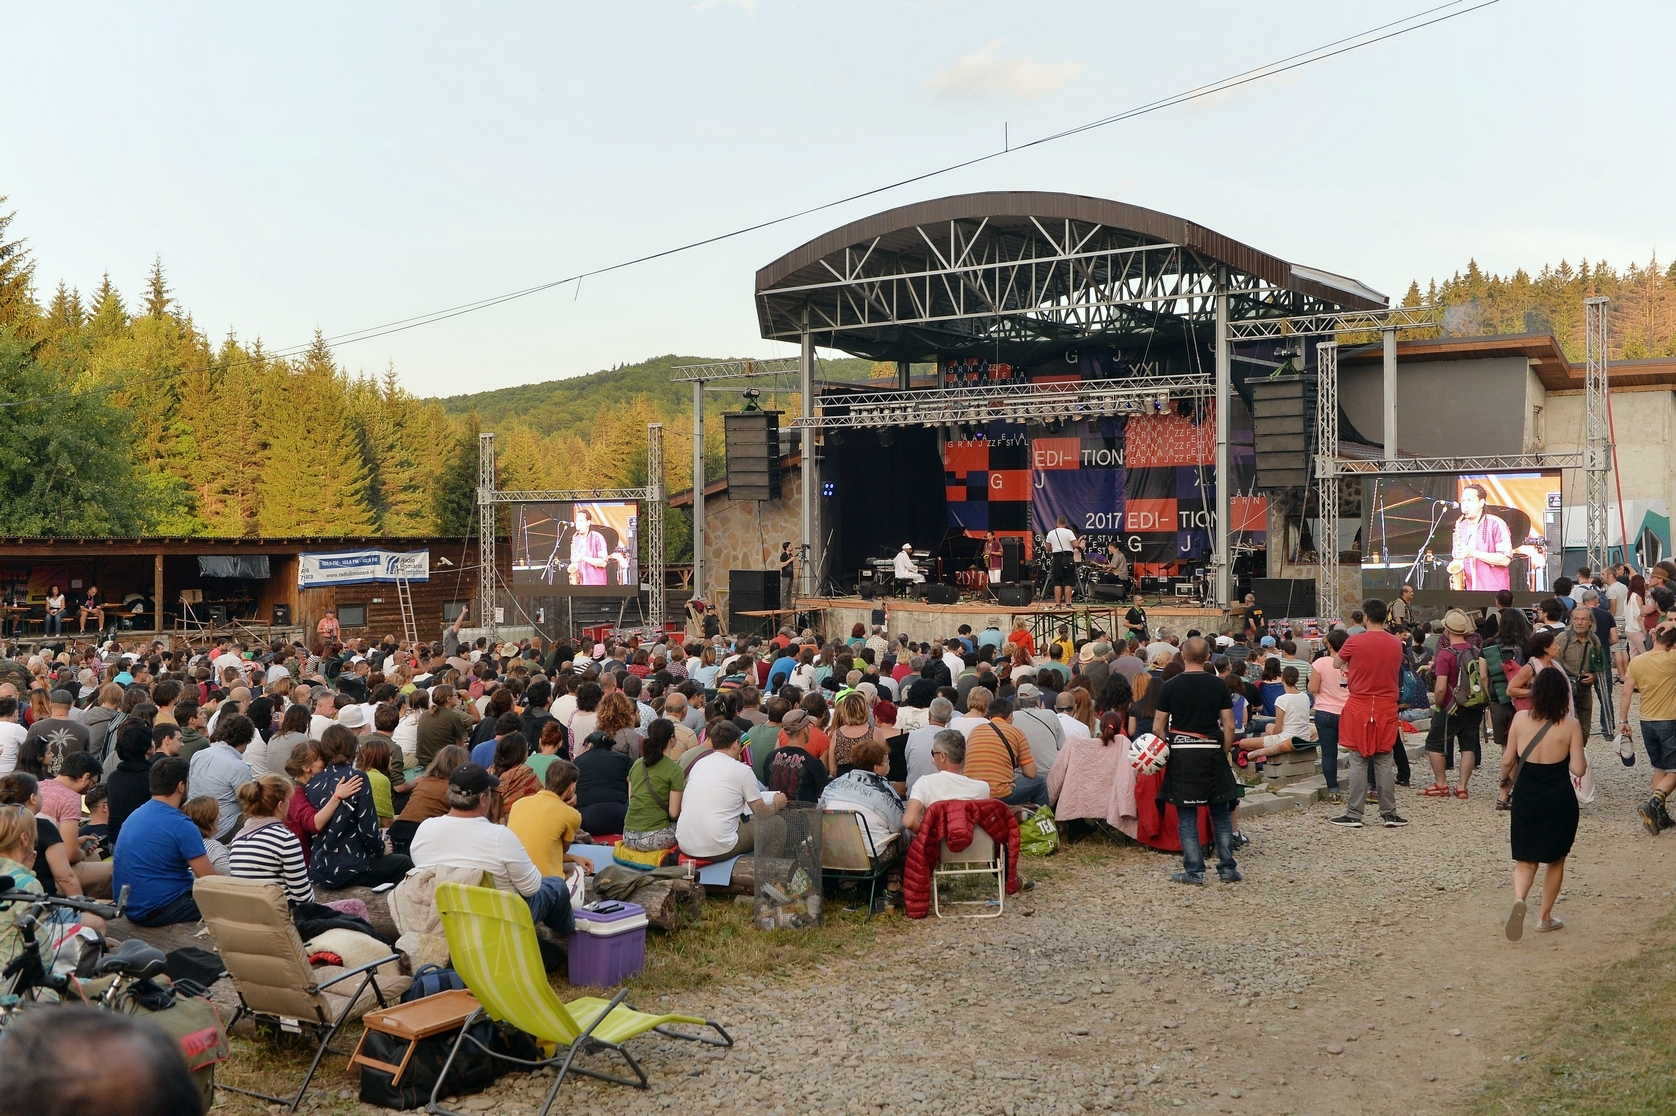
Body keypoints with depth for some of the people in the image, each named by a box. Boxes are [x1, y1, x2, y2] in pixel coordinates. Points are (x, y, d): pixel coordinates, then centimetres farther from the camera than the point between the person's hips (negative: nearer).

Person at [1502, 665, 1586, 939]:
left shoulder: (1520, 719, -6)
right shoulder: (1570, 726, -11)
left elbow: (1508, 760, 0)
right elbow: (1578, 769, -13)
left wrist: (1507, 776, 21)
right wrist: (1582, 758, 9)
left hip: (1525, 796, 1)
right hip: (1559, 798, -1)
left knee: (1525, 860, 10)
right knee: (1556, 860, 19)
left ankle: (1519, 899, -18)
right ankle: (1546, 917, 25)